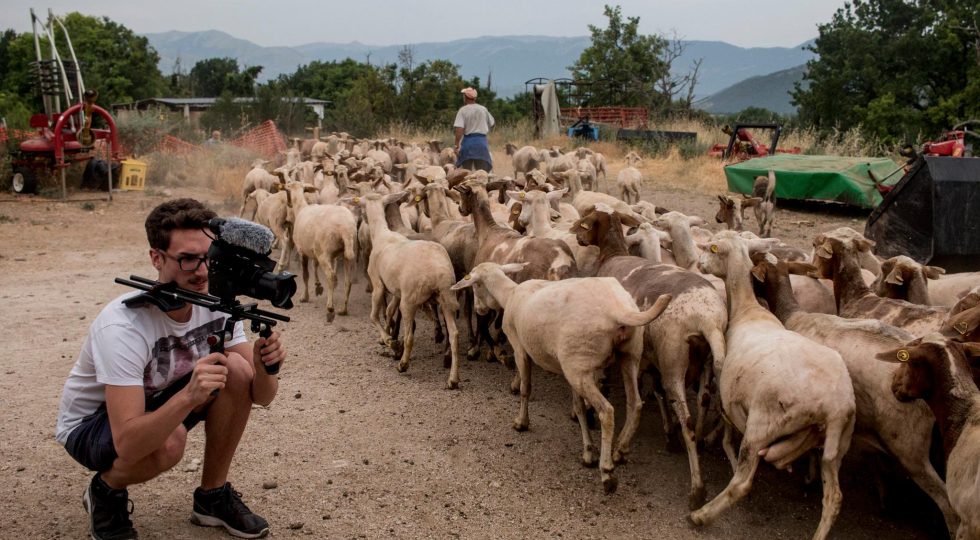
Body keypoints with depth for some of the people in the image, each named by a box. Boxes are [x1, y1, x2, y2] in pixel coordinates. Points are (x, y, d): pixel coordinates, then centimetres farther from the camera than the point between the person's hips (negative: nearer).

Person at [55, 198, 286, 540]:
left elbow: (261, 397, -16)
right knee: (168, 442, -37)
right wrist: (190, 395, -54)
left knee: (238, 370, -20)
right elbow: (127, 443, -40)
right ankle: (106, 491, 0)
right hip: (90, 423, -5)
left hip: (157, 401, 6)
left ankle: (213, 496, -1)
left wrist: (264, 368, -39)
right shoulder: (123, 325, -35)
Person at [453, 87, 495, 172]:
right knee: (482, 171, 4)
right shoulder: (483, 109, 5)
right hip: (482, 141, 2)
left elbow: (459, 130, -15)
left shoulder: (463, 110, -7)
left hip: (468, 140, -2)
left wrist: (457, 145, -12)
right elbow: (492, 124, 15)